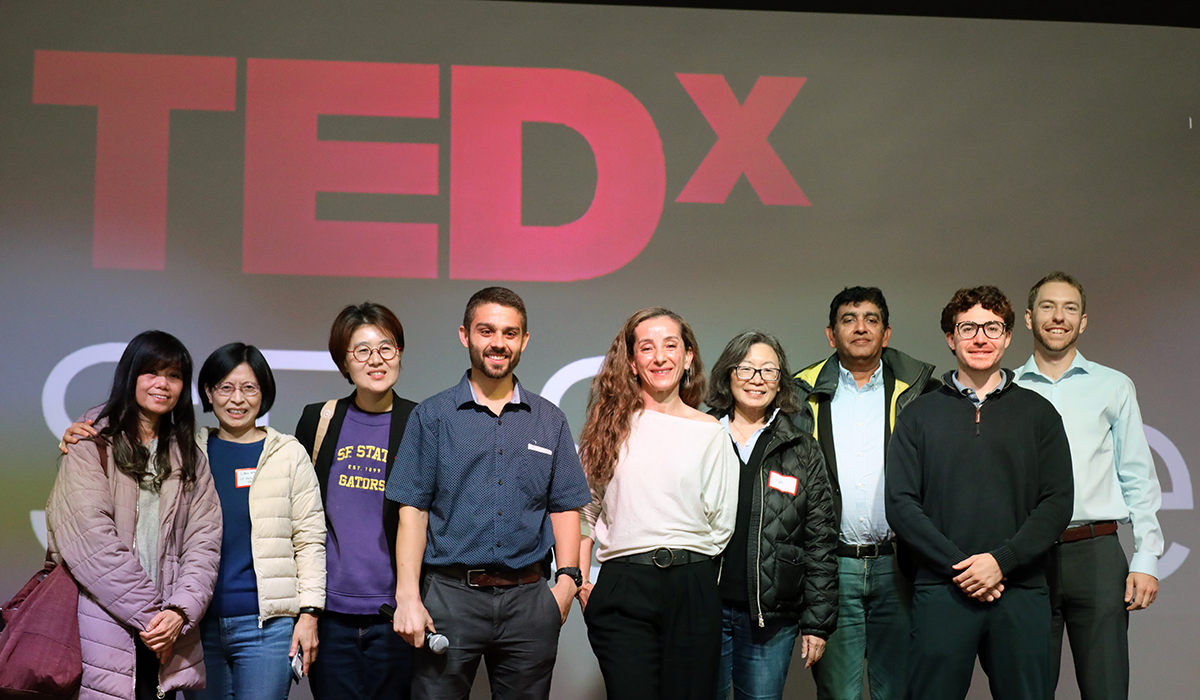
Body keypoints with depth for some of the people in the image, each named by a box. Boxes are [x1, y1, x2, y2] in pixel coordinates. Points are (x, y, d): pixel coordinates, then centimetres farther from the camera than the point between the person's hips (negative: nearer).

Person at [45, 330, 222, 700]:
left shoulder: (190, 458, 16)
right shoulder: (92, 444, 1)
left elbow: (204, 541, 7)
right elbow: (92, 538, -9)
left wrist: (180, 611, -9)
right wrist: (148, 613, -11)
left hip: (165, 632, 4)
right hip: (103, 625, -4)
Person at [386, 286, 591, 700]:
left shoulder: (550, 421, 11)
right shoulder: (432, 417, 4)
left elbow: (564, 508, 10)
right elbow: (412, 511, -1)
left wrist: (567, 578, -4)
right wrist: (408, 598, -9)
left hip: (528, 600, 2)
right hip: (450, 596, -2)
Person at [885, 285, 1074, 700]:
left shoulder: (1038, 413, 10)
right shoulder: (920, 416, 9)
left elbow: (1057, 503, 3)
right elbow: (901, 505, 1)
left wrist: (1001, 561, -11)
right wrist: (958, 567, -10)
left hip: (1021, 592, 1)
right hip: (941, 592, 0)